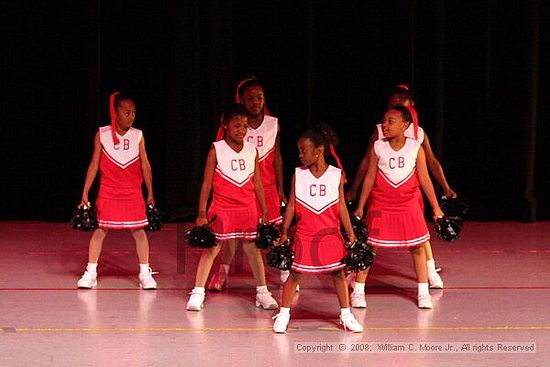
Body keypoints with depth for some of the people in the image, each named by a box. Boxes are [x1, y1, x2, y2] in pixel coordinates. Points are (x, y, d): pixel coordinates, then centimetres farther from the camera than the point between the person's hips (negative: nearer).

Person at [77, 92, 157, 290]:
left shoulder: (138, 136, -1)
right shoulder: (102, 135, -3)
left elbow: (145, 166, 4)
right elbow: (94, 165, 1)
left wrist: (150, 194, 4)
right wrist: (85, 193, -1)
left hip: (133, 192, 1)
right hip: (108, 191, -1)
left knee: (138, 230, 1)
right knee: (100, 229, 0)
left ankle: (145, 273, 9)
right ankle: (91, 273, 9)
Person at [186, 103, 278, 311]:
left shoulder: (252, 151, 4)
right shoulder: (216, 150, -6)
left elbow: (257, 183, 11)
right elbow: (207, 183, -5)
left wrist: (264, 212, 10)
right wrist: (202, 214, -9)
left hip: (248, 209, 3)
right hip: (222, 209, -3)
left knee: (253, 249, 9)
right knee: (211, 249, -2)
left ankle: (262, 293, 19)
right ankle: (197, 293, 3)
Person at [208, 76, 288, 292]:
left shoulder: (273, 124, 1)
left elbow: (276, 157, 7)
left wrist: (280, 189, 7)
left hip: (267, 185, 1)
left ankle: (285, 273, 11)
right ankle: (222, 273, 9)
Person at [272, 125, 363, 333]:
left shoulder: (336, 175, -2)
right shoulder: (298, 175, 0)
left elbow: (341, 207, 3)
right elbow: (292, 205, 4)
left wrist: (350, 234, 2)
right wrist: (284, 233, 2)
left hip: (330, 234, 0)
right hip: (304, 234, 0)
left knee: (338, 272, 5)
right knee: (295, 273, 0)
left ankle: (346, 315, 16)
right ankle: (283, 314, 11)